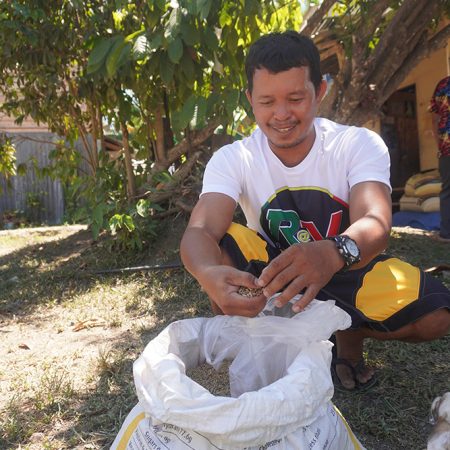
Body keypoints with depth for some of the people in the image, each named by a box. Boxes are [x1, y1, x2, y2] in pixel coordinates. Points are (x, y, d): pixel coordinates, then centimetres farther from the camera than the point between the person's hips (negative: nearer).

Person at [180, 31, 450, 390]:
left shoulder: (360, 145, -17)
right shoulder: (232, 159, -16)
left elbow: (376, 224, -33)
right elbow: (199, 232, -31)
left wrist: (333, 253, -57)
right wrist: (209, 275, -55)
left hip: (347, 267, 1)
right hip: (270, 268, 0)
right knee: (215, 246, -28)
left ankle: (350, 335, 8)